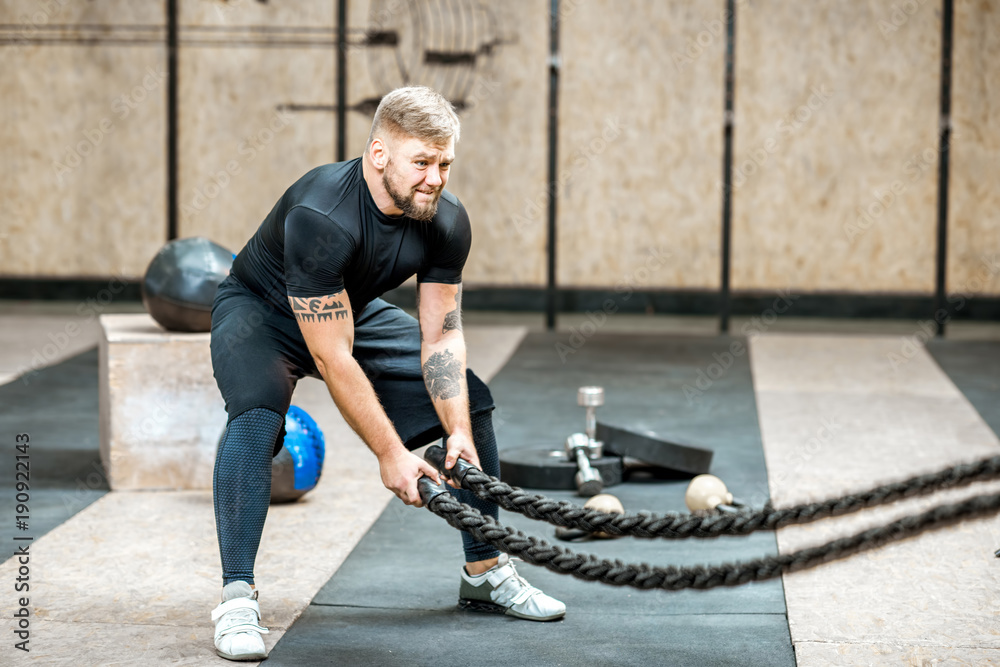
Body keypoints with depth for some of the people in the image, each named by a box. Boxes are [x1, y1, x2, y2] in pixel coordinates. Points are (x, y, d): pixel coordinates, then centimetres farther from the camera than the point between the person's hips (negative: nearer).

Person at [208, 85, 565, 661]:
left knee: (470, 400, 2)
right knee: (255, 416, -36)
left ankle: (485, 572, 15)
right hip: (262, 312, -6)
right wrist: (390, 455, -35)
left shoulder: (447, 222, -20)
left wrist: (459, 434, -25)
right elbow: (332, 359, -37)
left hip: (355, 312, 7)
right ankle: (237, 599, -30)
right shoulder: (320, 217, -40)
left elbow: (441, 338, -12)